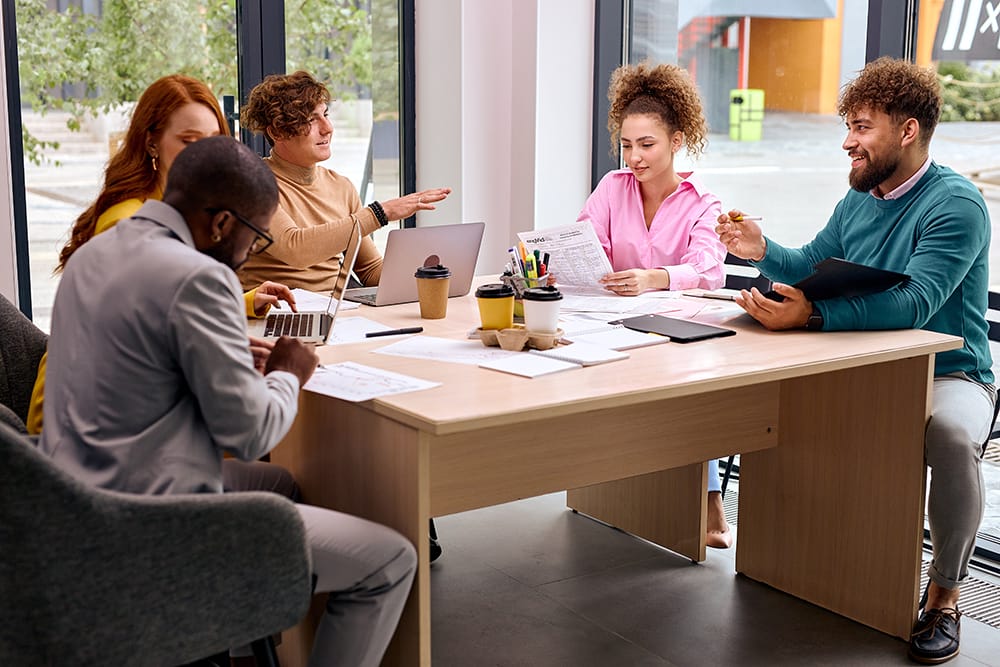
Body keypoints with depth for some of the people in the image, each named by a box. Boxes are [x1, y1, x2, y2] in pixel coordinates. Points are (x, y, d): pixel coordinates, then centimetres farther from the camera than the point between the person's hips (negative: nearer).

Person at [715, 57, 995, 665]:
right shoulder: (859, 198, 10)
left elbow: (911, 304, -31)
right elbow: (813, 267, 17)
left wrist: (811, 316, -43)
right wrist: (763, 250, -4)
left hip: (949, 374, -7)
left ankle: (945, 592, -14)